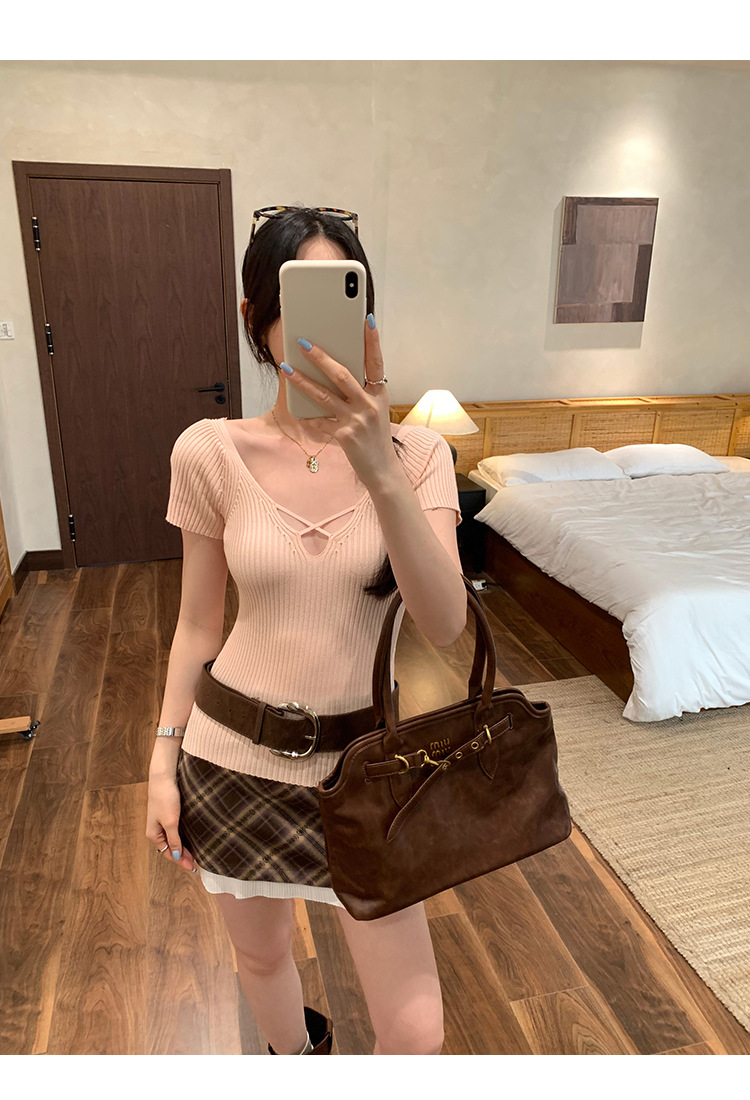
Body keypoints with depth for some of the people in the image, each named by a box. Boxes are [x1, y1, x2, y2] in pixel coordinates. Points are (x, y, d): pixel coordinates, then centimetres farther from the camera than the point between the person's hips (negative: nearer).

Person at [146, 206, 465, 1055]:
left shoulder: (416, 451, -9)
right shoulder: (210, 452, -8)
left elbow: (444, 624, -23)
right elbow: (198, 624, 0)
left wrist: (379, 470, -35)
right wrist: (164, 761, 3)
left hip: (359, 762, 0)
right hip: (233, 759, 1)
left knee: (416, 1035, 4)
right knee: (261, 958, 25)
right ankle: (297, 1054, 61)